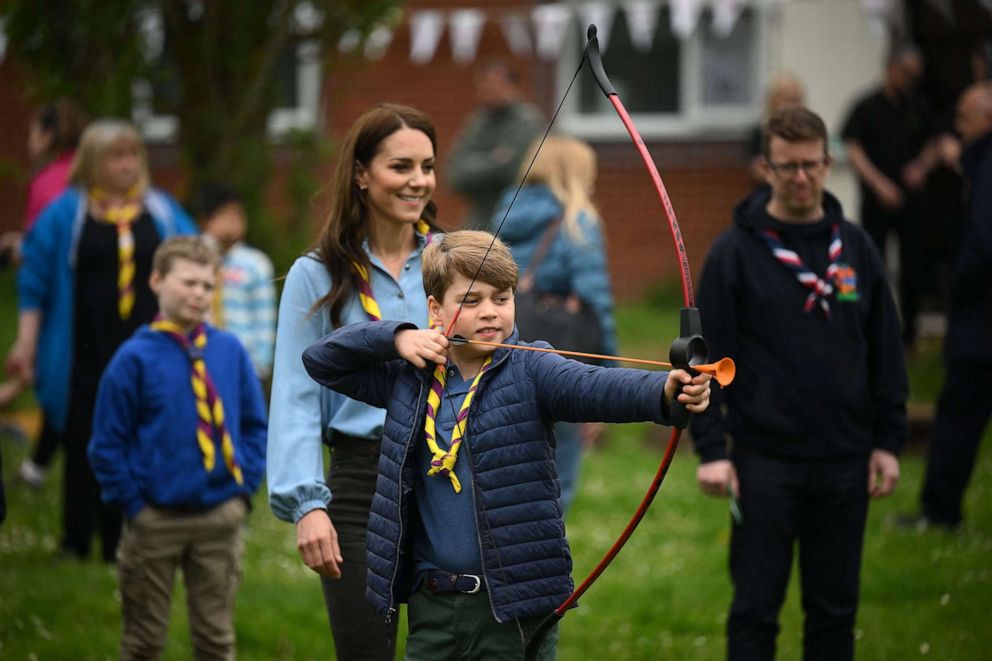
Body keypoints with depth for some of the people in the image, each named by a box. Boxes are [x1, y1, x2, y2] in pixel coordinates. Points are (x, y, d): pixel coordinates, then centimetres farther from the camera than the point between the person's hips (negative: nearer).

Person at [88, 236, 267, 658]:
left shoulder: (230, 352, 2)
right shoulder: (136, 358, -7)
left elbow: (255, 425, 11)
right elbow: (107, 444, -4)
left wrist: (245, 487, 1)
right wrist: (133, 505, -7)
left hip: (221, 517, 3)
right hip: (155, 520, -2)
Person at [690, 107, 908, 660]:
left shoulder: (856, 248, 7)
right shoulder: (736, 251, -3)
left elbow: (887, 354, 11)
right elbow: (707, 356, -4)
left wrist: (889, 442, 6)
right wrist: (711, 448, -10)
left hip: (844, 463, 3)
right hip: (765, 459, -3)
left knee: (836, 608, 10)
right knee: (755, 610, -1)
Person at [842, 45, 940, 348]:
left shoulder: (918, 108, 9)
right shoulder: (866, 107, -2)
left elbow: (933, 145, 16)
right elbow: (853, 150, -7)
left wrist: (921, 167, -6)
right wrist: (879, 183, -18)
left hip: (910, 199, 3)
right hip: (876, 201, -3)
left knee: (912, 267, 4)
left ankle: (908, 331, 14)